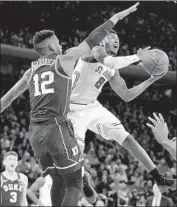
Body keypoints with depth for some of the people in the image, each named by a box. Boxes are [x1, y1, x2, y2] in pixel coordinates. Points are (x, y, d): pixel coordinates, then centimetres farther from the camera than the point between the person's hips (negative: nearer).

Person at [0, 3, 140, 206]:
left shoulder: (31, 70, 19)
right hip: (56, 128, -6)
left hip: (35, 132, 6)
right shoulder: (64, 60, 4)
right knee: (74, 184, -1)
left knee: (59, 180, 17)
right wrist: (115, 18, 14)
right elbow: (92, 40, 7)